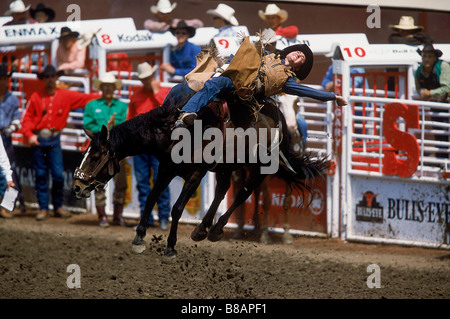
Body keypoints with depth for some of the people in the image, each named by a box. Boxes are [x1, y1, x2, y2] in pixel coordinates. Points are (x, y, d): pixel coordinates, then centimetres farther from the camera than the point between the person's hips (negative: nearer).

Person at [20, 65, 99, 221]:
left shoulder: (66, 95, 4)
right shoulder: (36, 97, 2)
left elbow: (85, 98, 8)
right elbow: (27, 117, 3)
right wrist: (29, 135, -9)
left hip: (54, 139, 0)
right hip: (38, 140, 0)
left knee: (58, 174, -5)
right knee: (40, 175, 3)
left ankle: (58, 206, 9)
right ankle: (43, 208, 9)